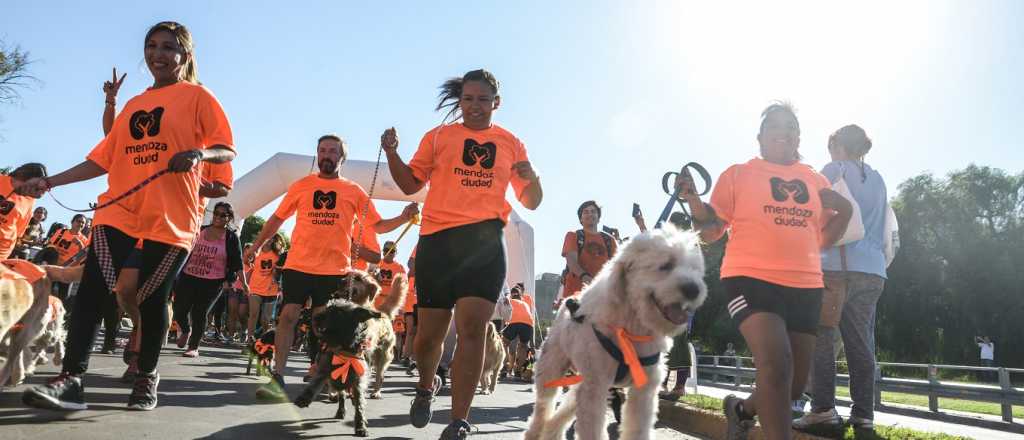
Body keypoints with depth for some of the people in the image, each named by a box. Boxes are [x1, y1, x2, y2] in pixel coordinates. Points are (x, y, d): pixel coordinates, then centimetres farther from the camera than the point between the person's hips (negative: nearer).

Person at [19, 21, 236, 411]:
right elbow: (103, 159, 19)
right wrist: (49, 182, 12)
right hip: (118, 211, 5)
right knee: (91, 290, -9)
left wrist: (199, 152, -24)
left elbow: (228, 150, -3)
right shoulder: (133, 104, 20)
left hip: (170, 218, -4)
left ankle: (146, 378, 17)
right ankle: (70, 379, -9)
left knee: (152, 299, 0)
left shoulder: (196, 96, 5)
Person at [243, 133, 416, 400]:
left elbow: (378, 225, 8)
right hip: (298, 265, 1)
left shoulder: (354, 191, 7)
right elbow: (277, 218, 16)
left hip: (335, 270, 0)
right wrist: (256, 245, 14)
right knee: (288, 316, -6)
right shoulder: (301, 186, 8)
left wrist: (403, 218, -8)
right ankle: (277, 378, -1)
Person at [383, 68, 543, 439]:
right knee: (430, 331, 5)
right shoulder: (439, 136, 13)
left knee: (472, 328, -12)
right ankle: (426, 387, 37)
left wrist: (531, 178, -4)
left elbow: (531, 202, 17)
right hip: (437, 239, 1)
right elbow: (410, 183, 12)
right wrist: (392, 153, -4)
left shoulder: (511, 143, 15)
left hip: (485, 239, 0)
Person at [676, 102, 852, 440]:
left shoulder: (817, 181, 16)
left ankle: (742, 410, 37)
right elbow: (709, 232, 4)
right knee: (776, 364, -27)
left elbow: (827, 232, 26)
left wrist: (843, 210, 5)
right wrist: (692, 199, -14)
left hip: (805, 286, 5)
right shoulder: (738, 174, 6)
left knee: (794, 384, 9)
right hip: (752, 280, -5)